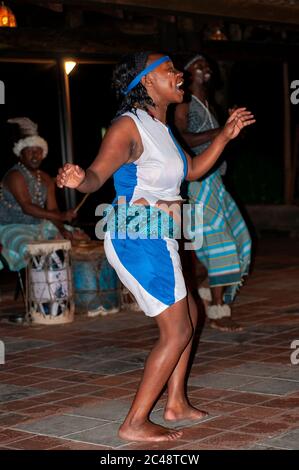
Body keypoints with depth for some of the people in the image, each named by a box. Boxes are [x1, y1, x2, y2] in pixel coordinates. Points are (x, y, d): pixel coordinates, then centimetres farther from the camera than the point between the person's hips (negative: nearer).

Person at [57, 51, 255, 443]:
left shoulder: (160, 127, 12)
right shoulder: (129, 126, -16)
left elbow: (193, 171, 23)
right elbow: (96, 175, -25)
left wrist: (226, 135, 21)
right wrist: (78, 179, -47)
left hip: (155, 241, 10)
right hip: (138, 240, -10)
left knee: (188, 315, 22)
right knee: (177, 330, -7)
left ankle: (176, 403, 33)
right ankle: (135, 423, -2)